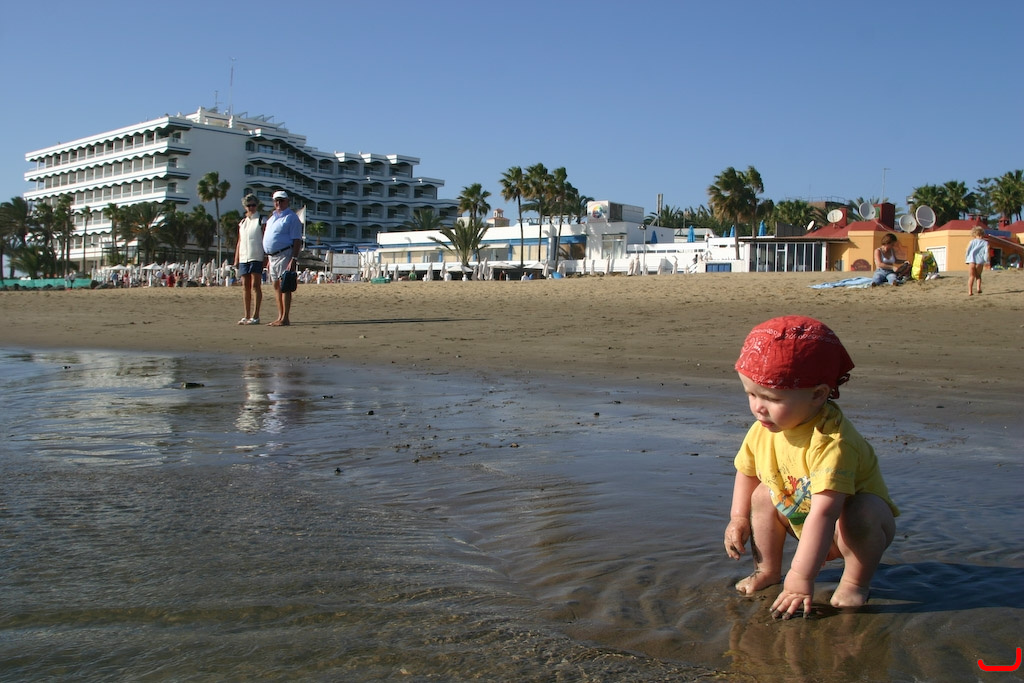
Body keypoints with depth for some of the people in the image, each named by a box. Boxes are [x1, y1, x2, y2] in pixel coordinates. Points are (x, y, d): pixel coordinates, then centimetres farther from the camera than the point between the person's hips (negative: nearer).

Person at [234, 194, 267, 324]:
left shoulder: (262, 221, 2)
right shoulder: (242, 223, 18)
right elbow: (239, 241, 20)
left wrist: (266, 257, -12)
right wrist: (236, 259, 13)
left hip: (257, 258, -6)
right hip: (243, 258, 6)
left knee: (255, 286, -7)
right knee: (245, 287, 6)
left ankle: (255, 316, -6)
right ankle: (247, 316, 10)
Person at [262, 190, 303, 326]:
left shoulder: (291, 217, -5)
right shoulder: (272, 218, 21)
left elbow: (297, 240, -13)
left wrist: (294, 259, -22)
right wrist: (269, 260, 21)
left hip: (284, 255, -9)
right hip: (272, 256, 9)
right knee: (276, 286, 10)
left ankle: (285, 318, -11)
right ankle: (280, 317, 15)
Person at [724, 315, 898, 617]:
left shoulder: (830, 441, -39)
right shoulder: (762, 429, -15)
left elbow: (824, 512, -45)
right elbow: (746, 471, 7)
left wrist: (801, 578, -47)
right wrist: (738, 518, -4)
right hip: (801, 521, 7)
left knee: (860, 515, -35)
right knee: (762, 496, -8)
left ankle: (855, 583, -9)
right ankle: (767, 571, 7)